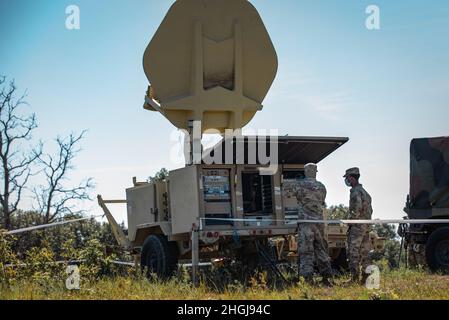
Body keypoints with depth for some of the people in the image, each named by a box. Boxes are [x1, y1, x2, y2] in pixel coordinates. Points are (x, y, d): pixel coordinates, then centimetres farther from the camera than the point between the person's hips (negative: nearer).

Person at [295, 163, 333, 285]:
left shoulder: (301, 184, -5)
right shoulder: (321, 187, 10)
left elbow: (298, 198, 8)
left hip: (305, 220, -5)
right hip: (319, 221, 5)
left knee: (306, 251, -5)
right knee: (321, 249, 14)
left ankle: (307, 278, -11)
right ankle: (327, 276, 14)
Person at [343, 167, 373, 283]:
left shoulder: (355, 191, -11)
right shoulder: (364, 191, 20)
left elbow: (357, 207, -24)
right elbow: (370, 210, 22)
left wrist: (350, 220, -14)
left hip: (357, 226, -9)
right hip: (366, 226, 10)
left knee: (353, 252, -8)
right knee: (364, 252, 10)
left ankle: (355, 278, -11)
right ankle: (366, 277, 10)